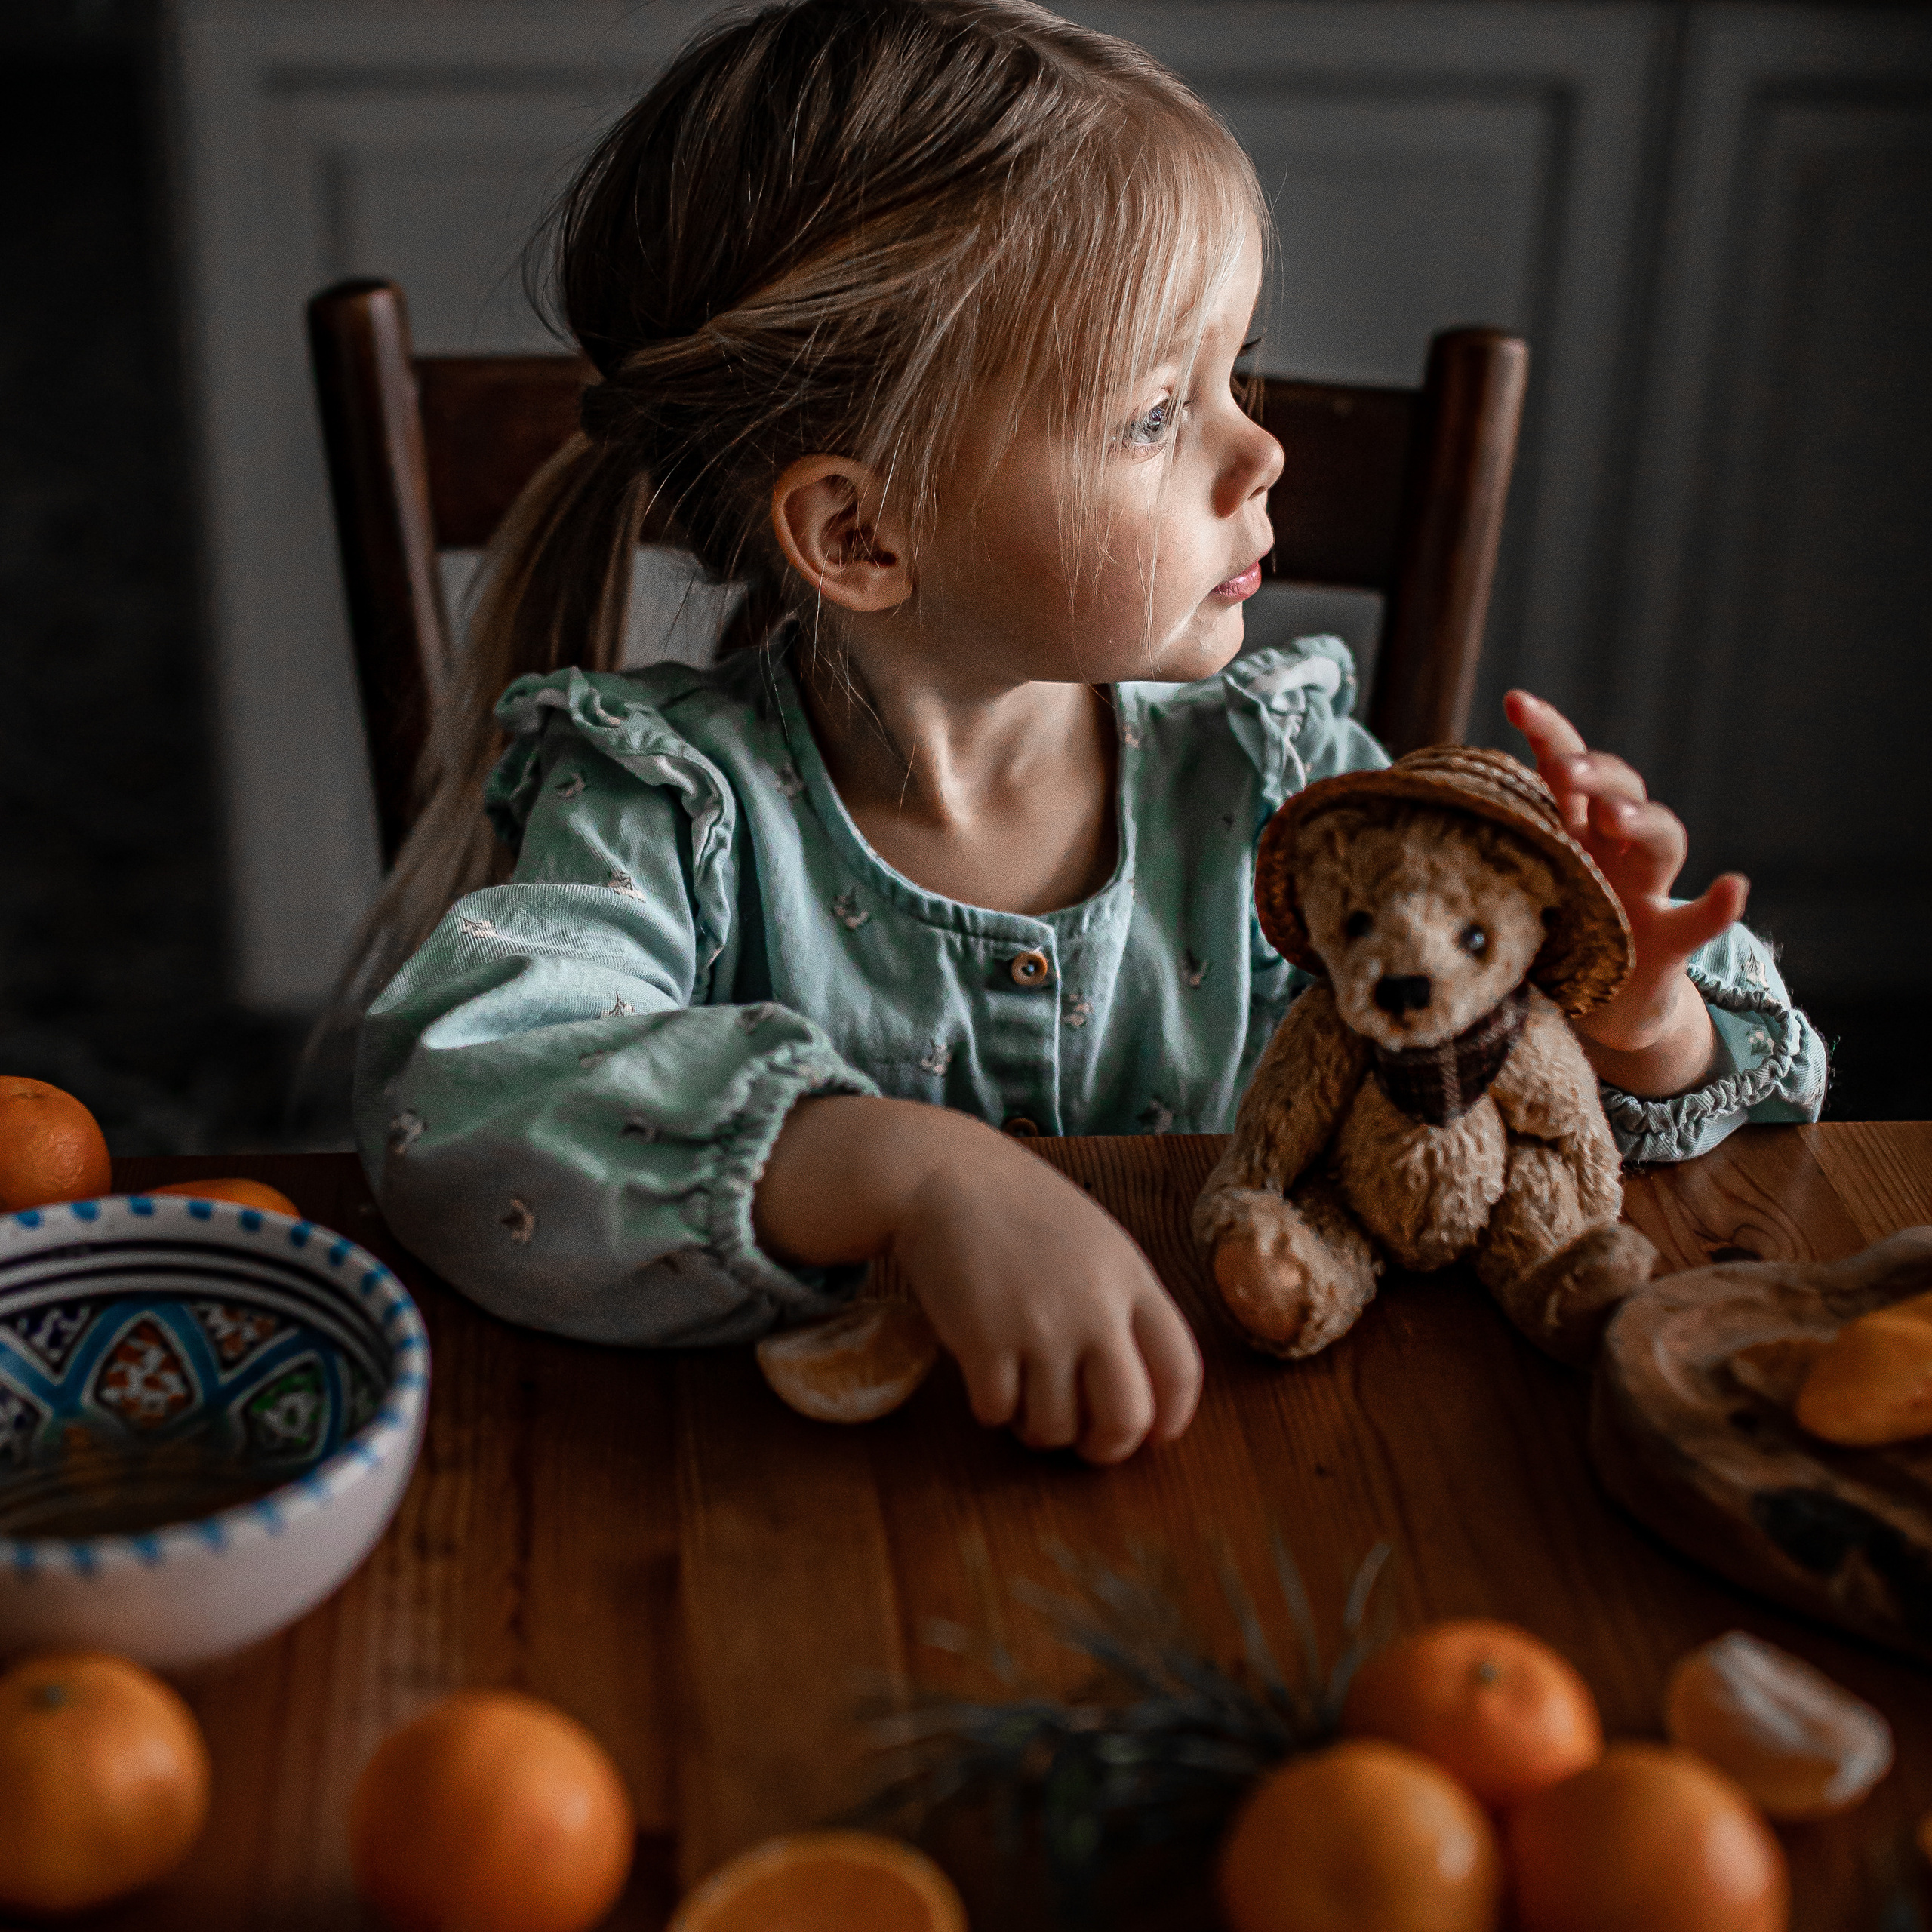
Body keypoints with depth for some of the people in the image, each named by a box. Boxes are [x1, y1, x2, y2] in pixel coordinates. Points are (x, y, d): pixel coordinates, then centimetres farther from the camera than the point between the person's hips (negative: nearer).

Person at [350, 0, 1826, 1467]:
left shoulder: (1269, 781, -3)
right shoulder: (672, 808, -14)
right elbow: (460, 1100, -31)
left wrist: (1630, 1029, -18)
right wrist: (912, 1169, -42)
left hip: (1205, 1468, 3)